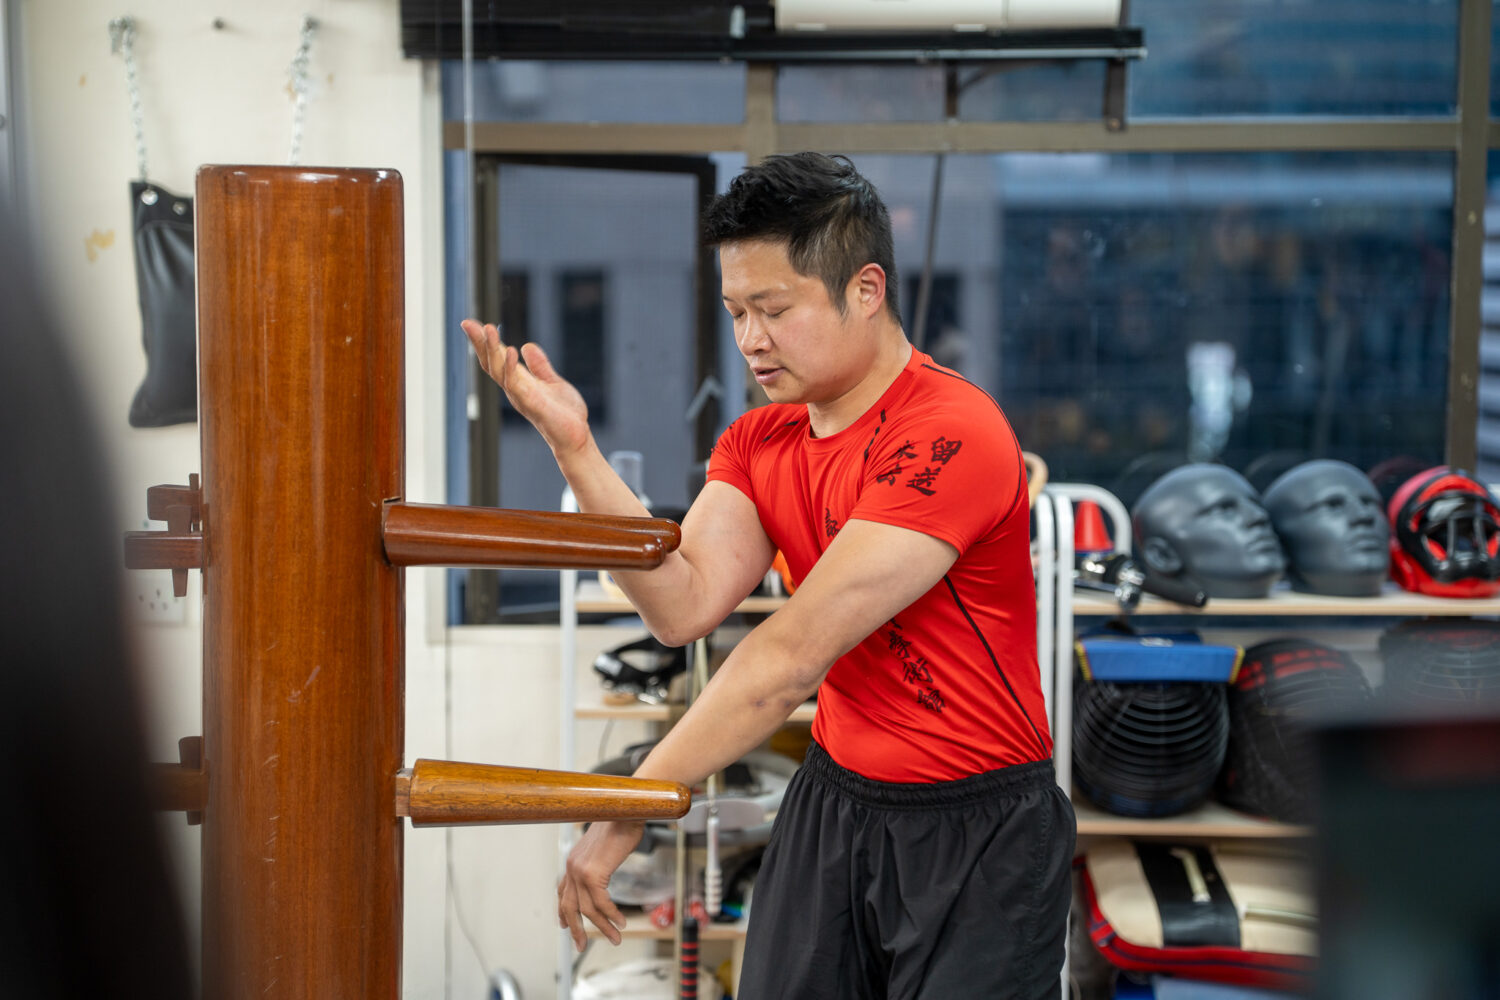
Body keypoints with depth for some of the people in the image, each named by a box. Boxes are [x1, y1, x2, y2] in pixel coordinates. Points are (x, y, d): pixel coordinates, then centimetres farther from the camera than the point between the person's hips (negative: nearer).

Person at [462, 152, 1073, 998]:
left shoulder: (952, 436, -22)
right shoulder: (757, 442, 5)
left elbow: (791, 658, -26)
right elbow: (686, 606, -10)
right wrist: (576, 451, -18)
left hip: (977, 832, -6)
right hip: (835, 799, 7)